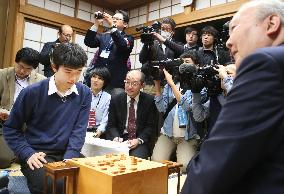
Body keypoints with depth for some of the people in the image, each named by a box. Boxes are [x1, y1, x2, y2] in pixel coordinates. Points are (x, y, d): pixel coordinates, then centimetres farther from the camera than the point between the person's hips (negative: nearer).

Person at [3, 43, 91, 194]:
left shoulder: (84, 94, -2)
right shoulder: (32, 92, -8)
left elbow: (79, 129, -3)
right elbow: (10, 128, 1)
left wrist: (69, 158, -16)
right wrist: (28, 154, -11)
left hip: (67, 153, 3)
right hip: (37, 154, -2)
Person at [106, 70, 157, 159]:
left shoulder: (149, 101, 1)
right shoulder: (115, 100, 7)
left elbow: (150, 126, 0)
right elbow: (111, 125, 8)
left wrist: (139, 140, -14)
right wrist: (116, 137, -12)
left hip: (140, 142, -1)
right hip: (120, 140, 1)